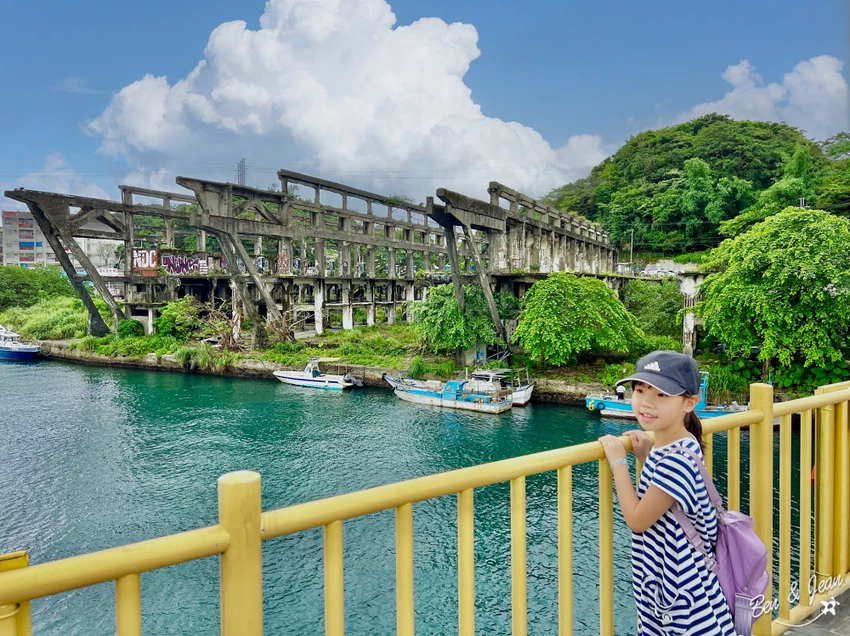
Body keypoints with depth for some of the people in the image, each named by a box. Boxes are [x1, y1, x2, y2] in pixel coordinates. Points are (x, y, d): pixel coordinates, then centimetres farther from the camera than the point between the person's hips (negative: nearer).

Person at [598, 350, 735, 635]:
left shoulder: (678, 459, -28)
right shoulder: (667, 448, 1)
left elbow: (637, 519, -19)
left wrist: (618, 461, -14)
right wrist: (646, 457, 5)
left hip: (684, 594, -9)